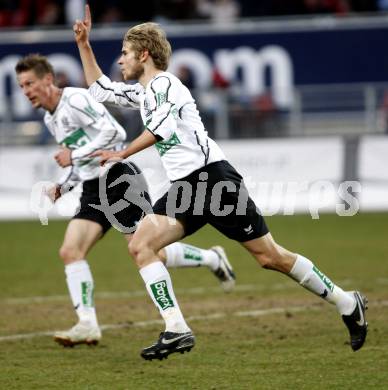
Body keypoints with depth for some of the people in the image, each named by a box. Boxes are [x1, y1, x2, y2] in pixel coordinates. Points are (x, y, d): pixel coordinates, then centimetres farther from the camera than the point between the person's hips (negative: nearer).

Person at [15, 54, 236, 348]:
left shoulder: (75, 100, -12)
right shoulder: (51, 119, 18)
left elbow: (114, 133, -21)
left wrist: (74, 155, -17)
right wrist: (63, 187, 11)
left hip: (119, 178, -9)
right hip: (94, 190, 9)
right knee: (70, 252, -8)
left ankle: (212, 259, 13)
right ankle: (88, 326, -9)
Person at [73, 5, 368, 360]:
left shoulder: (164, 83, -6)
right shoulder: (143, 91, 22)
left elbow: (163, 126, -22)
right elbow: (100, 89, 34)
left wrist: (121, 154, -16)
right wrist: (84, 44, 27)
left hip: (213, 177, -9)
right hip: (185, 188, 9)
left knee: (270, 257, -6)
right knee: (140, 245, -9)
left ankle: (347, 303, 7)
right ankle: (176, 330, -14)